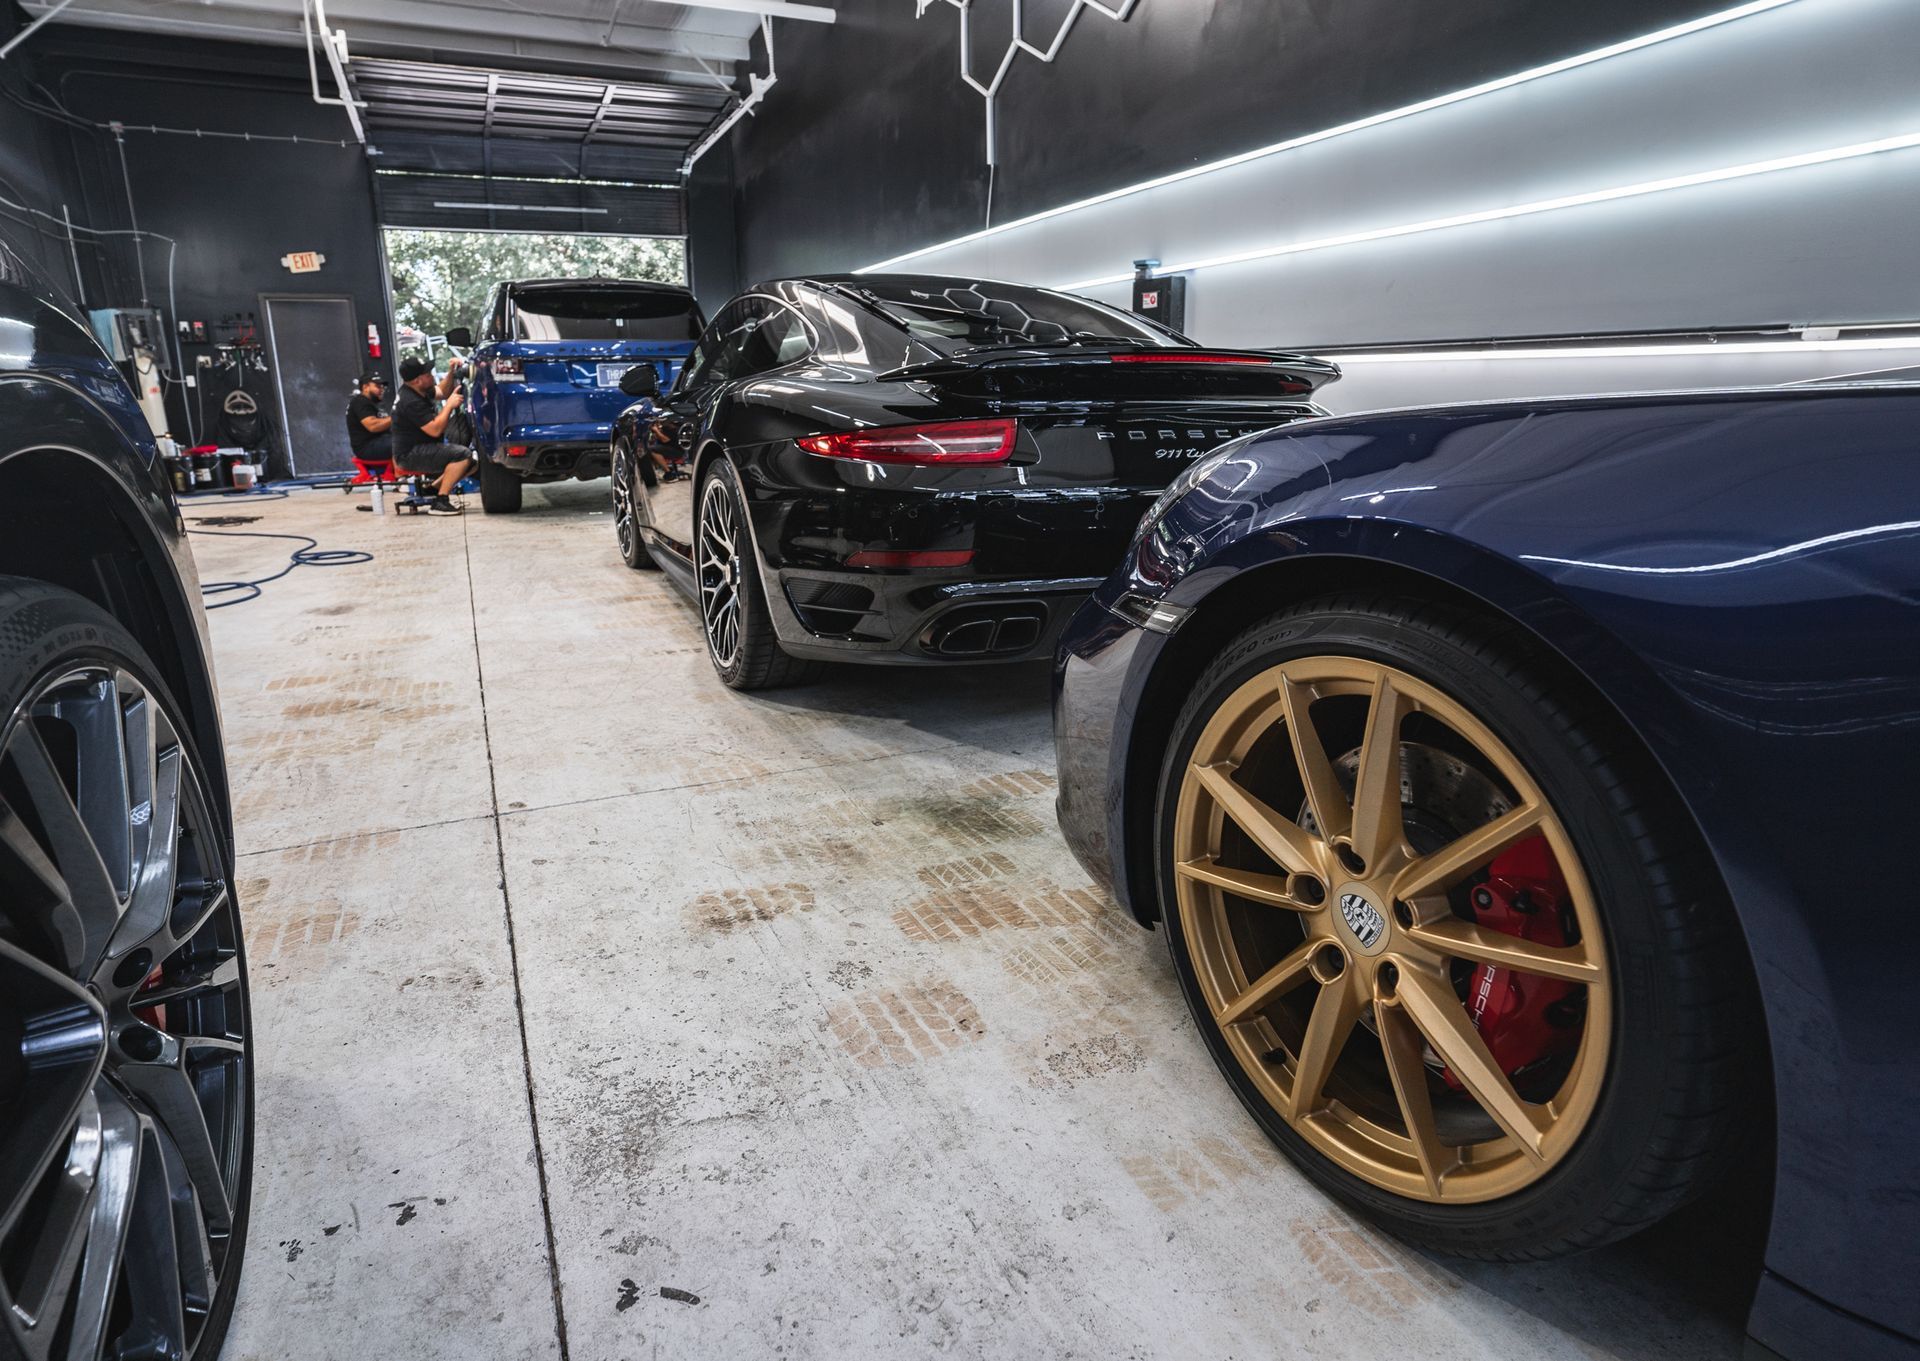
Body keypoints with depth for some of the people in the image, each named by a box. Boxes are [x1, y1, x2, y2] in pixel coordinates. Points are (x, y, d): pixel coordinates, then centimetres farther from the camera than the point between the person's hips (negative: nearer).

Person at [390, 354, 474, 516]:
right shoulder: (411, 402, -22)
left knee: (471, 463, 6)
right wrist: (449, 405, -17)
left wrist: (451, 373, 7)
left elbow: (442, 392, 25)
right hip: (410, 455, -10)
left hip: (418, 449, 10)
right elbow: (435, 430, -26)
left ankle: (434, 489, 9)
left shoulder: (417, 390, 8)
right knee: (463, 454, -28)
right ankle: (440, 502, -27)